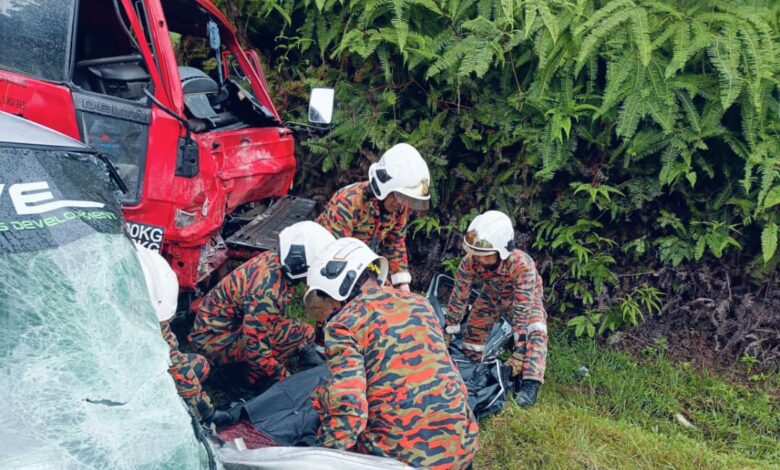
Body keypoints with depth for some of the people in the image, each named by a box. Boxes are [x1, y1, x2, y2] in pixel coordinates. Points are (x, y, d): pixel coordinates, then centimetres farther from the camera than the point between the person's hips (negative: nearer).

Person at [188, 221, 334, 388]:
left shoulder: (275, 258, -9)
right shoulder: (266, 290, -33)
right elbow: (255, 349, -28)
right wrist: (285, 376, -16)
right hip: (213, 339, -8)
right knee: (295, 333, -22)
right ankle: (256, 377, -6)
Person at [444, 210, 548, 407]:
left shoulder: (521, 264, -44)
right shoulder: (470, 261, -33)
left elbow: (522, 309, -43)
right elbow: (459, 296, -22)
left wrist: (519, 353, -41)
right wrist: (448, 332, -17)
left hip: (524, 296, -3)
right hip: (492, 295, 4)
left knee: (536, 332, -27)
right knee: (472, 333, -1)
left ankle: (530, 384, -28)